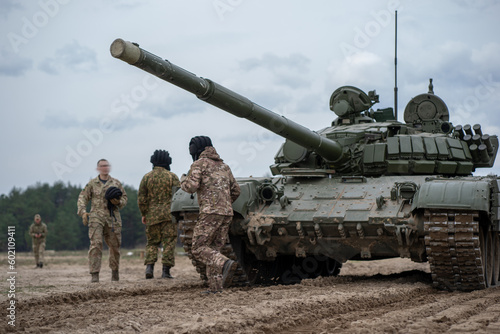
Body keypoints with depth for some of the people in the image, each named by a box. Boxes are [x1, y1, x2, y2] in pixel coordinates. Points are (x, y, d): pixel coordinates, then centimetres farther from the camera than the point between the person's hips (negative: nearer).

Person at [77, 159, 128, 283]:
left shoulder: (116, 183, 12)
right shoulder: (92, 184, 7)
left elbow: (124, 198, 15)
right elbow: (82, 198, 5)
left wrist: (118, 202, -8)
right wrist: (83, 212, -11)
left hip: (113, 218, 2)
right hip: (96, 218, -2)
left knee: (115, 246, 7)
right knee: (96, 244, -14)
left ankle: (115, 270, 28)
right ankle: (94, 274, -16)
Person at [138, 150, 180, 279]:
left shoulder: (146, 177, 5)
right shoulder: (172, 176, 0)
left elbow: (141, 199, 3)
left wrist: (144, 214, 13)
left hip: (152, 215, 2)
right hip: (169, 215, -2)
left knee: (152, 242, 11)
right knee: (169, 242, 2)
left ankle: (149, 266, -6)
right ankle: (166, 271, -4)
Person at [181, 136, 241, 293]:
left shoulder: (199, 164, 0)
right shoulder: (224, 165, 22)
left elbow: (191, 187, -13)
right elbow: (236, 190, 23)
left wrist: (183, 181, 9)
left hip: (210, 212, -7)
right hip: (227, 213, 7)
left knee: (199, 249, -5)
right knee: (214, 249, 11)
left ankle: (225, 264, -26)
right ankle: (215, 286, 3)